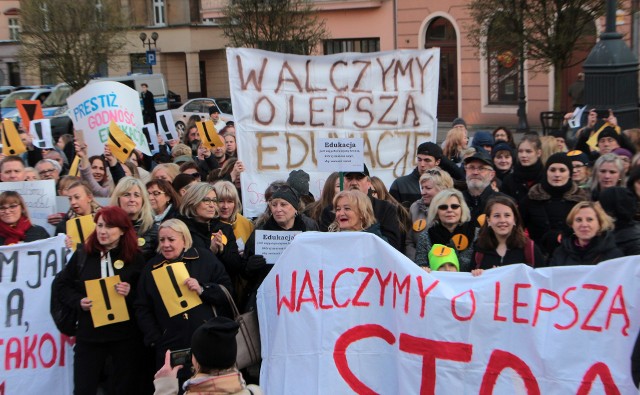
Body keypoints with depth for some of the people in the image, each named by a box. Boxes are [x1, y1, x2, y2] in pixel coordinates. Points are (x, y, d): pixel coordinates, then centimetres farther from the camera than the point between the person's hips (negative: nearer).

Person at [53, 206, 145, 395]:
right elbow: (63, 285, 10)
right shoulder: (82, 254, 3)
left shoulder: (135, 258, -2)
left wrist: (130, 293, -18)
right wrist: (78, 301, -8)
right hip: (89, 333, 1)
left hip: (125, 336, -1)